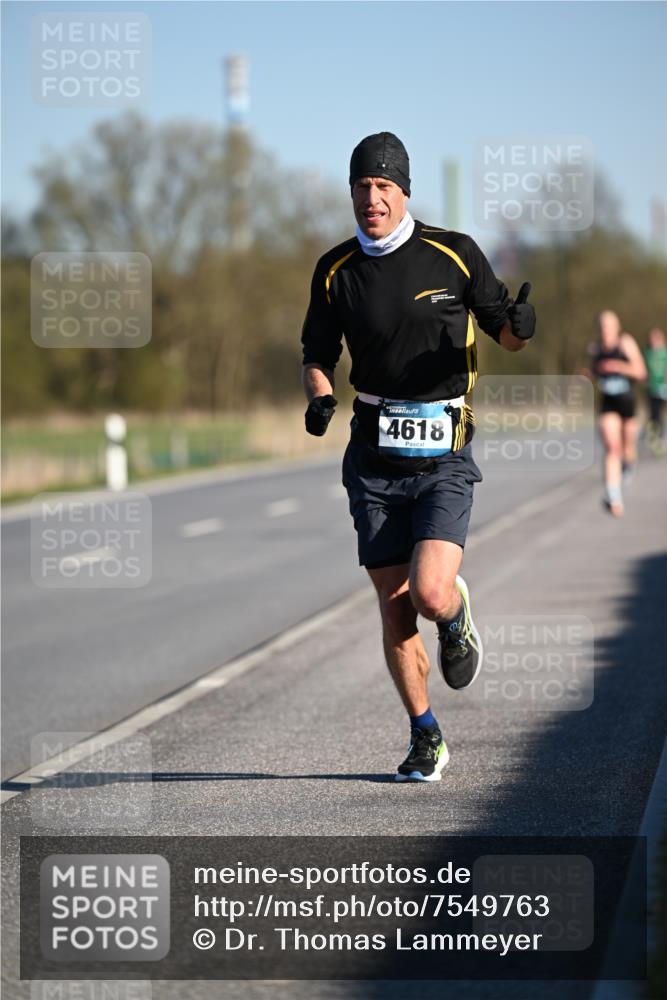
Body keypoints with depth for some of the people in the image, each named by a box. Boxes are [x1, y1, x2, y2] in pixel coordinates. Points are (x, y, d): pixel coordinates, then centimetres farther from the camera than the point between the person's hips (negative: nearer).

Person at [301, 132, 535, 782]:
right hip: (374, 457, 2)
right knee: (395, 611, 2)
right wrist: (319, 398, -8)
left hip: (443, 458, -2)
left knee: (429, 594, -19)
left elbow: (503, 333, 7)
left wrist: (519, 326, -16)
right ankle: (425, 738, 20)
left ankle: (457, 616, 19)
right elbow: (318, 354, 13)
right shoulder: (335, 271, 3)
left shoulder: (454, 254, -3)